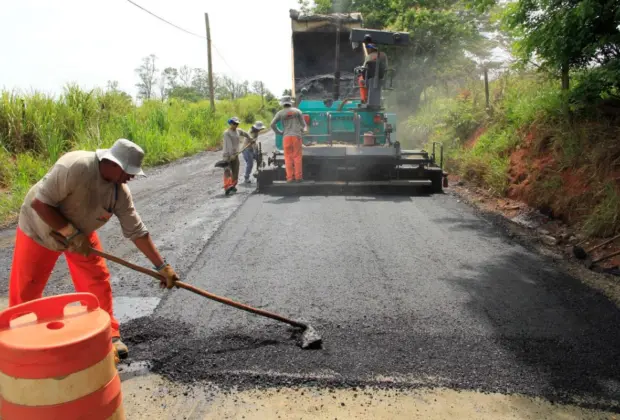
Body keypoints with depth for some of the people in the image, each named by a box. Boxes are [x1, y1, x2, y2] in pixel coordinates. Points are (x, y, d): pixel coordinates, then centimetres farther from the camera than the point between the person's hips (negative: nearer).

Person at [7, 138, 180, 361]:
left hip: (80, 234, 4)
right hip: (39, 228, -4)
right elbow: (39, 202, -32)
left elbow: (137, 231, -15)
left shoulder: (120, 192, -19)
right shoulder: (75, 166, -36)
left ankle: (109, 336, 8)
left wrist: (162, 266, -16)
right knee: (24, 289, 6)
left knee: (98, 282, -3)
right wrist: (70, 234, -29)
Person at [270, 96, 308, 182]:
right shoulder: (297, 111, 7)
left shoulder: (280, 113, 4)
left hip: (287, 137, 0)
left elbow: (272, 124, -2)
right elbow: (303, 124, 8)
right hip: (297, 136, 0)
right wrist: (303, 130, 26)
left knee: (288, 157, 4)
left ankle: (290, 177, 0)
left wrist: (280, 132, 9)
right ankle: (298, 177, 1)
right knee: (297, 156, 2)